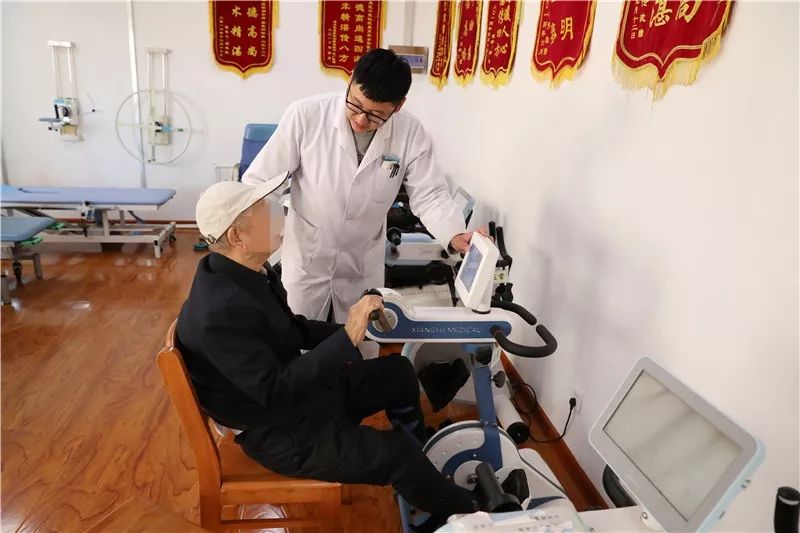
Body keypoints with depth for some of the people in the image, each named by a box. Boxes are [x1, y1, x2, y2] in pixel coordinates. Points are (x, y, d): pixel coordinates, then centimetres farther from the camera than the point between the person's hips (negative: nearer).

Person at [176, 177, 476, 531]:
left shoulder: (248, 270, -4)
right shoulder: (220, 311, -33)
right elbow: (276, 391, -32)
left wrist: (349, 328, -5)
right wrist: (347, 338, -33)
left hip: (302, 391, 9)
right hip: (283, 433, -9)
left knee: (398, 372, 13)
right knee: (398, 451, -11)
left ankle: (420, 476, 34)